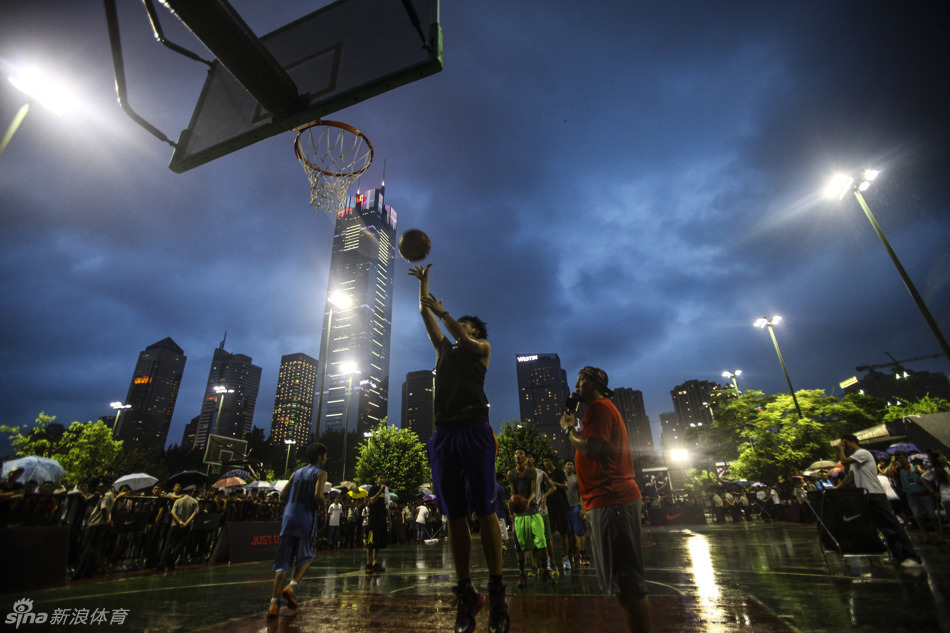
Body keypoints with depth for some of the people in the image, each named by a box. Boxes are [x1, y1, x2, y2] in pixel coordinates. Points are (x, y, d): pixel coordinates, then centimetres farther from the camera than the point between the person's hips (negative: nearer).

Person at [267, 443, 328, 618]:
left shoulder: (296, 472, 17)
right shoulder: (320, 473, -2)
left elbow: (282, 496, 13)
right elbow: (318, 495, -17)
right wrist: (323, 506, 3)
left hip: (289, 519, 5)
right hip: (307, 521, -5)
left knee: (283, 563, 7)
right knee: (306, 558, 16)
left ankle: (274, 603, 0)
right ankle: (291, 587, -2)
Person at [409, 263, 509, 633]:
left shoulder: (482, 347, 17)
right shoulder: (444, 350, 27)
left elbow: (462, 339, -5)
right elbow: (424, 315, 27)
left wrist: (442, 312, -2)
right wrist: (423, 282, 28)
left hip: (473, 430, -4)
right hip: (443, 433, 4)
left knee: (484, 512, -5)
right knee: (454, 516, 3)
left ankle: (496, 594, 2)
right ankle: (466, 594, 10)